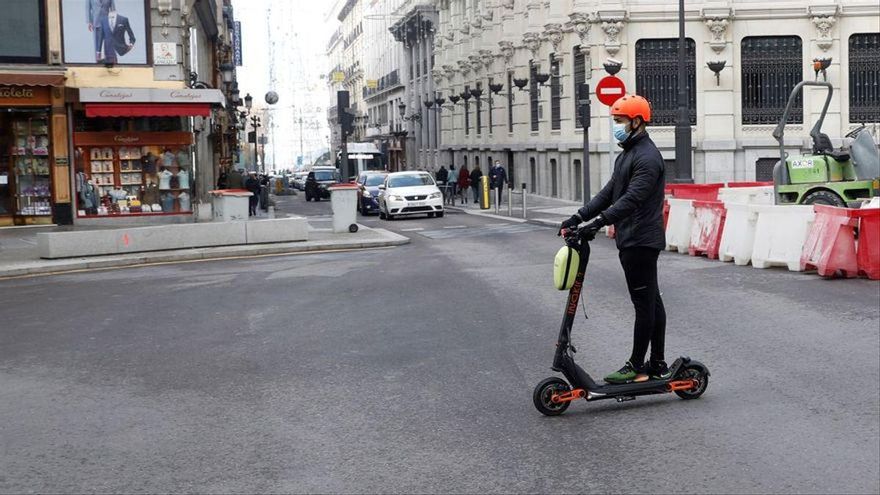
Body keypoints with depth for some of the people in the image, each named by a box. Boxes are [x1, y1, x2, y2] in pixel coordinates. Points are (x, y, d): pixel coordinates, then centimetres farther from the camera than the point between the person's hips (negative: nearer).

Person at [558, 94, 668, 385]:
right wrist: (579, 217, 8)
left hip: (641, 241, -10)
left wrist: (600, 221, -32)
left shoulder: (647, 157, -15)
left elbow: (632, 198, -26)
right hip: (632, 240, 10)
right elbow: (609, 193, 17)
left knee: (644, 303, -4)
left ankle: (636, 367, 1)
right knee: (651, 301, 13)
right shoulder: (627, 154, 18)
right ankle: (657, 365, 19)